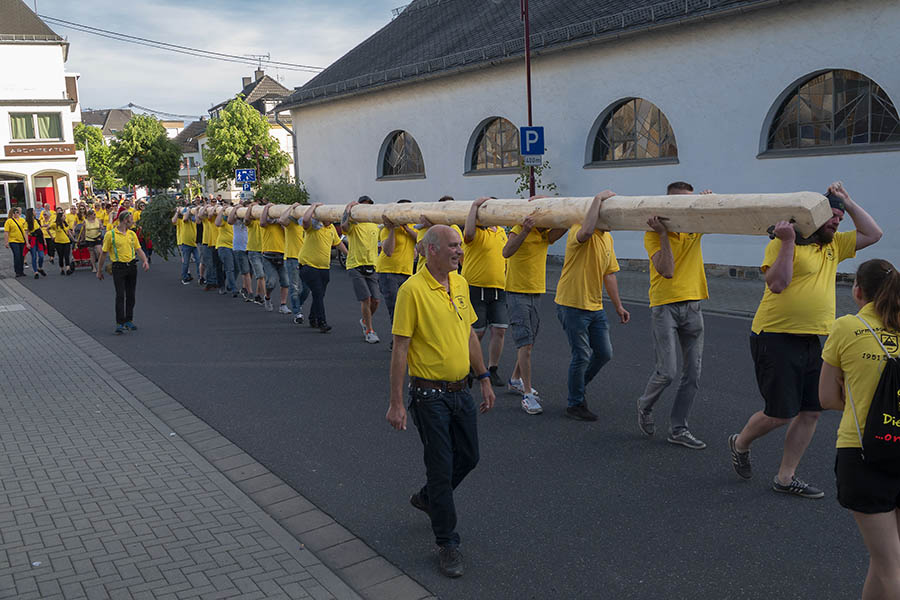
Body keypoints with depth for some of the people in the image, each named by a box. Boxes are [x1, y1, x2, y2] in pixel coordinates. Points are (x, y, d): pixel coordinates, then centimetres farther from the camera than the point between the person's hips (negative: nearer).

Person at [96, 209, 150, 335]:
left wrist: (145, 260, -10)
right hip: (118, 267, -5)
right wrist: (99, 270, 4)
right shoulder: (110, 234, -6)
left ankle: (129, 320, 19)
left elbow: (138, 249, 10)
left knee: (131, 295, 9)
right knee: (120, 296, -7)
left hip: (132, 266, 5)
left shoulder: (132, 234, 9)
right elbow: (104, 253, 0)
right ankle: (119, 323, -4)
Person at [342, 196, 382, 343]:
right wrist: (349, 211, -31)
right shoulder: (353, 224, -3)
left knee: (376, 300, 1)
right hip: (356, 266, -5)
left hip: (372, 266, 5)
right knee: (366, 299, -12)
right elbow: (344, 227, -26)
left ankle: (365, 321, 29)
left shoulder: (375, 225, 15)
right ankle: (369, 331, 1)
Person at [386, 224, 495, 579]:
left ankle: (427, 499, 44)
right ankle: (447, 543, 18)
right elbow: (400, 348, -16)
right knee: (441, 467, 1)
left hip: (460, 390, 7)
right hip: (430, 394, -7)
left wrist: (484, 378, 15)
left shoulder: (460, 283, 6)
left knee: (468, 456, 17)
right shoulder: (413, 289, -16)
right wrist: (396, 403, -16)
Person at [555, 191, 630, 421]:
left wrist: (618, 306, 18)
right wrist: (598, 198, -34)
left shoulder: (607, 238, 11)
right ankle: (575, 404, 15)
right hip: (572, 305, -8)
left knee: (604, 353, 12)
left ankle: (577, 387, 34)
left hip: (595, 306, 8)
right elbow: (586, 231, -43)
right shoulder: (577, 231, -15)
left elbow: (609, 273, 18)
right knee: (581, 356, -2)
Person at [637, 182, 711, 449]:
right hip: (664, 305, -5)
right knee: (667, 371, -10)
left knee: (693, 374, 5)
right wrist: (664, 233, -23)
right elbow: (666, 271, -19)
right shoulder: (653, 234, -7)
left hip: (692, 305, 5)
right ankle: (645, 406, 20)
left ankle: (678, 429, 16)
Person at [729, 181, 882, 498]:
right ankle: (740, 444, 26)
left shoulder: (833, 245, 15)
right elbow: (777, 284, -21)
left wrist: (847, 201, 11)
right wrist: (787, 241, -23)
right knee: (780, 414, -4)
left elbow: (873, 233, 17)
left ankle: (785, 477, 19)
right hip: (776, 339, -8)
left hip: (810, 342, 8)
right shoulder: (783, 244, -10)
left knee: (811, 411, 7)